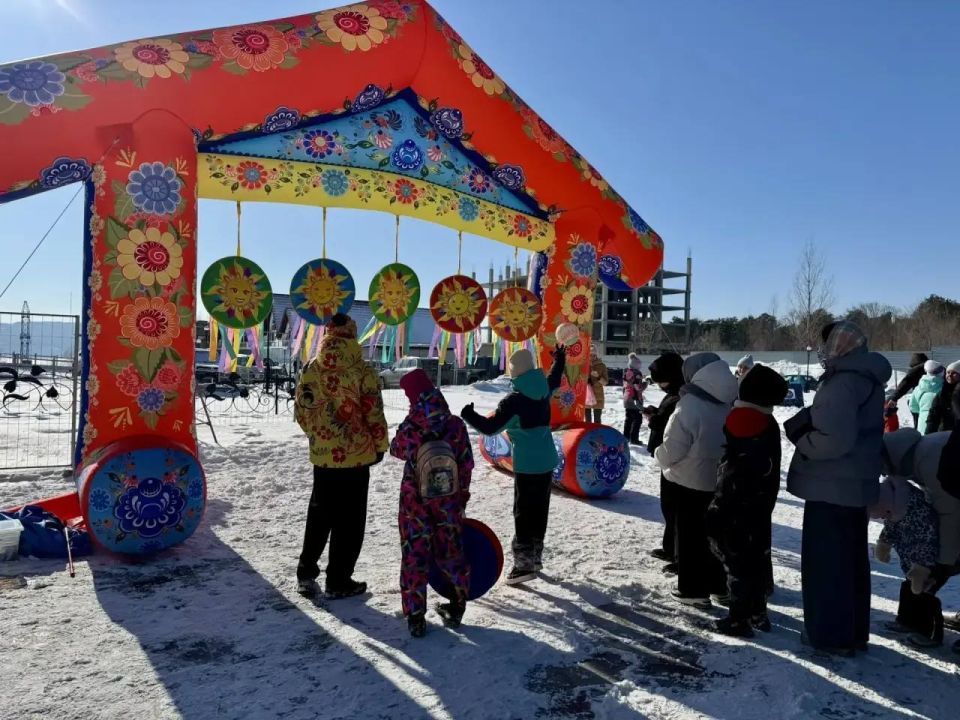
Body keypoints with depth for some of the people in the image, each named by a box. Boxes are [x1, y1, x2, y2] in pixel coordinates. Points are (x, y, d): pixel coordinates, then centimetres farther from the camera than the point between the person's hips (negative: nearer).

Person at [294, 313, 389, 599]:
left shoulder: (310, 369, -1)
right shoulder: (361, 371, -13)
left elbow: (302, 411, 6)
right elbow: (374, 413, -11)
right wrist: (380, 445, 4)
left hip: (322, 455, 4)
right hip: (356, 454, -4)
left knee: (319, 514, 20)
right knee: (349, 520, 7)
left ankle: (306, 572, 26)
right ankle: (338, 581, 14)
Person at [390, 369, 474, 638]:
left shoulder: (408, 430, -19)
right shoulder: (456, 425, -15)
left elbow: (396, 450, 6)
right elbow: (466, 467, -6)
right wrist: (462, 500, 7)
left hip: (415, 503, -2)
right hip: (449, 503, 2)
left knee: (414, 555, 10)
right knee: (450, 551, 18)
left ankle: (415, 617, 17)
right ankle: (456, 608, 30)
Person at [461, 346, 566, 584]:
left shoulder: (514, 401, -18)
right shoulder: (544, 391, 4)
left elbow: (490, 427, -19)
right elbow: (554, 380, 28)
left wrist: (469, 416, -4)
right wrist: (559, 361, 46)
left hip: (527, 464, -8)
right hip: (547, 461, 8)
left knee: (524, 513, -3)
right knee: (540, 510, 16)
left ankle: (524, 563, -3)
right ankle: (535, 558, 27)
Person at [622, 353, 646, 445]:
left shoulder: (626, 372, 7)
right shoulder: (637, 373, -18)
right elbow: (638, 387, -18)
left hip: (627, 399, 8)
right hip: (635, 400, -8)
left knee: (629, 418, 17)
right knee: (638, 419, -1)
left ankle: (626, 437, 23)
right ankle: (634, 438, -1)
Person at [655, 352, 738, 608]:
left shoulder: (690, 406, -23)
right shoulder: (729, 404, 0)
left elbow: (672, 450, -20)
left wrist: (659, 455, 0)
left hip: (690, 481, -7)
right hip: (722, 480, 7)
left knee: (690, 535, 5)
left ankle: (693, 589, 11)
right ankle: (719, 584, 29)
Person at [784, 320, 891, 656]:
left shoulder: (844, 381, -21)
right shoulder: (867, 377, 11)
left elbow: (834, 438, -30)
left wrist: (803, 444, -12)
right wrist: (803, 425, -1)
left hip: (831, 486, -10)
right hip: (855, 483, 10)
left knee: (824, 561, 2)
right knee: (851, 558, 18)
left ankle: (830, 634, 12)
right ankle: (853, 631, 30)